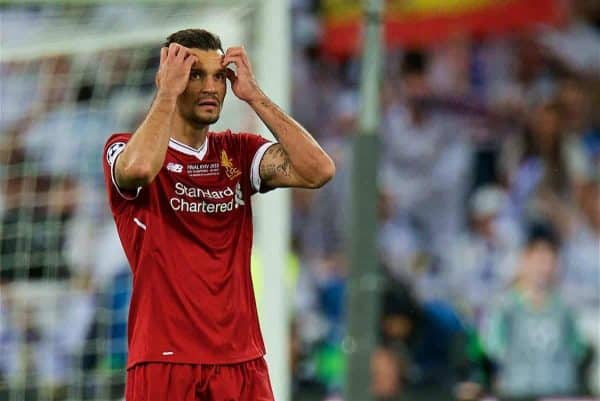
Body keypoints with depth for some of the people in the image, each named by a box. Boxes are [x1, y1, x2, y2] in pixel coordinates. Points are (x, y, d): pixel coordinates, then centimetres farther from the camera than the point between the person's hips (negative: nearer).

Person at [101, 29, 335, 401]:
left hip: (242, 361, 4)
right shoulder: (125, 149, 0)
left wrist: (254, 95, -3)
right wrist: (168, 91, -13)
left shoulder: (238, 153, 13)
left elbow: (318, 170, -4)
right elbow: (140, 168, -26)